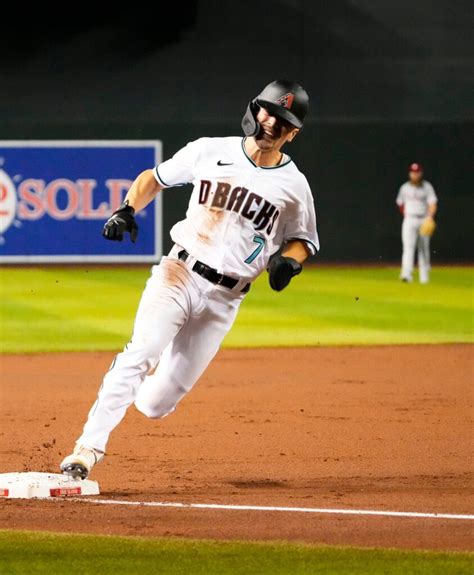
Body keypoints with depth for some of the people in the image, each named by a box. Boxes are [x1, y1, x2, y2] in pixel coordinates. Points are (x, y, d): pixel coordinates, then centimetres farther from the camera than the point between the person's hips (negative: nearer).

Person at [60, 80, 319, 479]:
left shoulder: (293, 185, 3)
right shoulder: (210, 151, 3)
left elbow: (303, 240, 16)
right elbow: (154, 178, 14)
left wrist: (288, 261, -7)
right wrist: (128, 209, -5)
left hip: (223, 300, 1)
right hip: (178, 275, -1)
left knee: (154, 404, -4)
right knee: (140, 353, -27)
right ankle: (89, 448, -27)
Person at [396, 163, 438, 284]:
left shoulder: (427, 187, -2)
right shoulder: (405, 187, 6)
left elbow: (433, 204, -13)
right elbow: (400, 203, 22)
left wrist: (430, 216, -30)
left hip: (424, 220, 0)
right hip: (409, 221, 0)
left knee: (423, 249, 7)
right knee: (408, 246, -16)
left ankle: (424, 276, 18)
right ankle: (406, 274, -29)